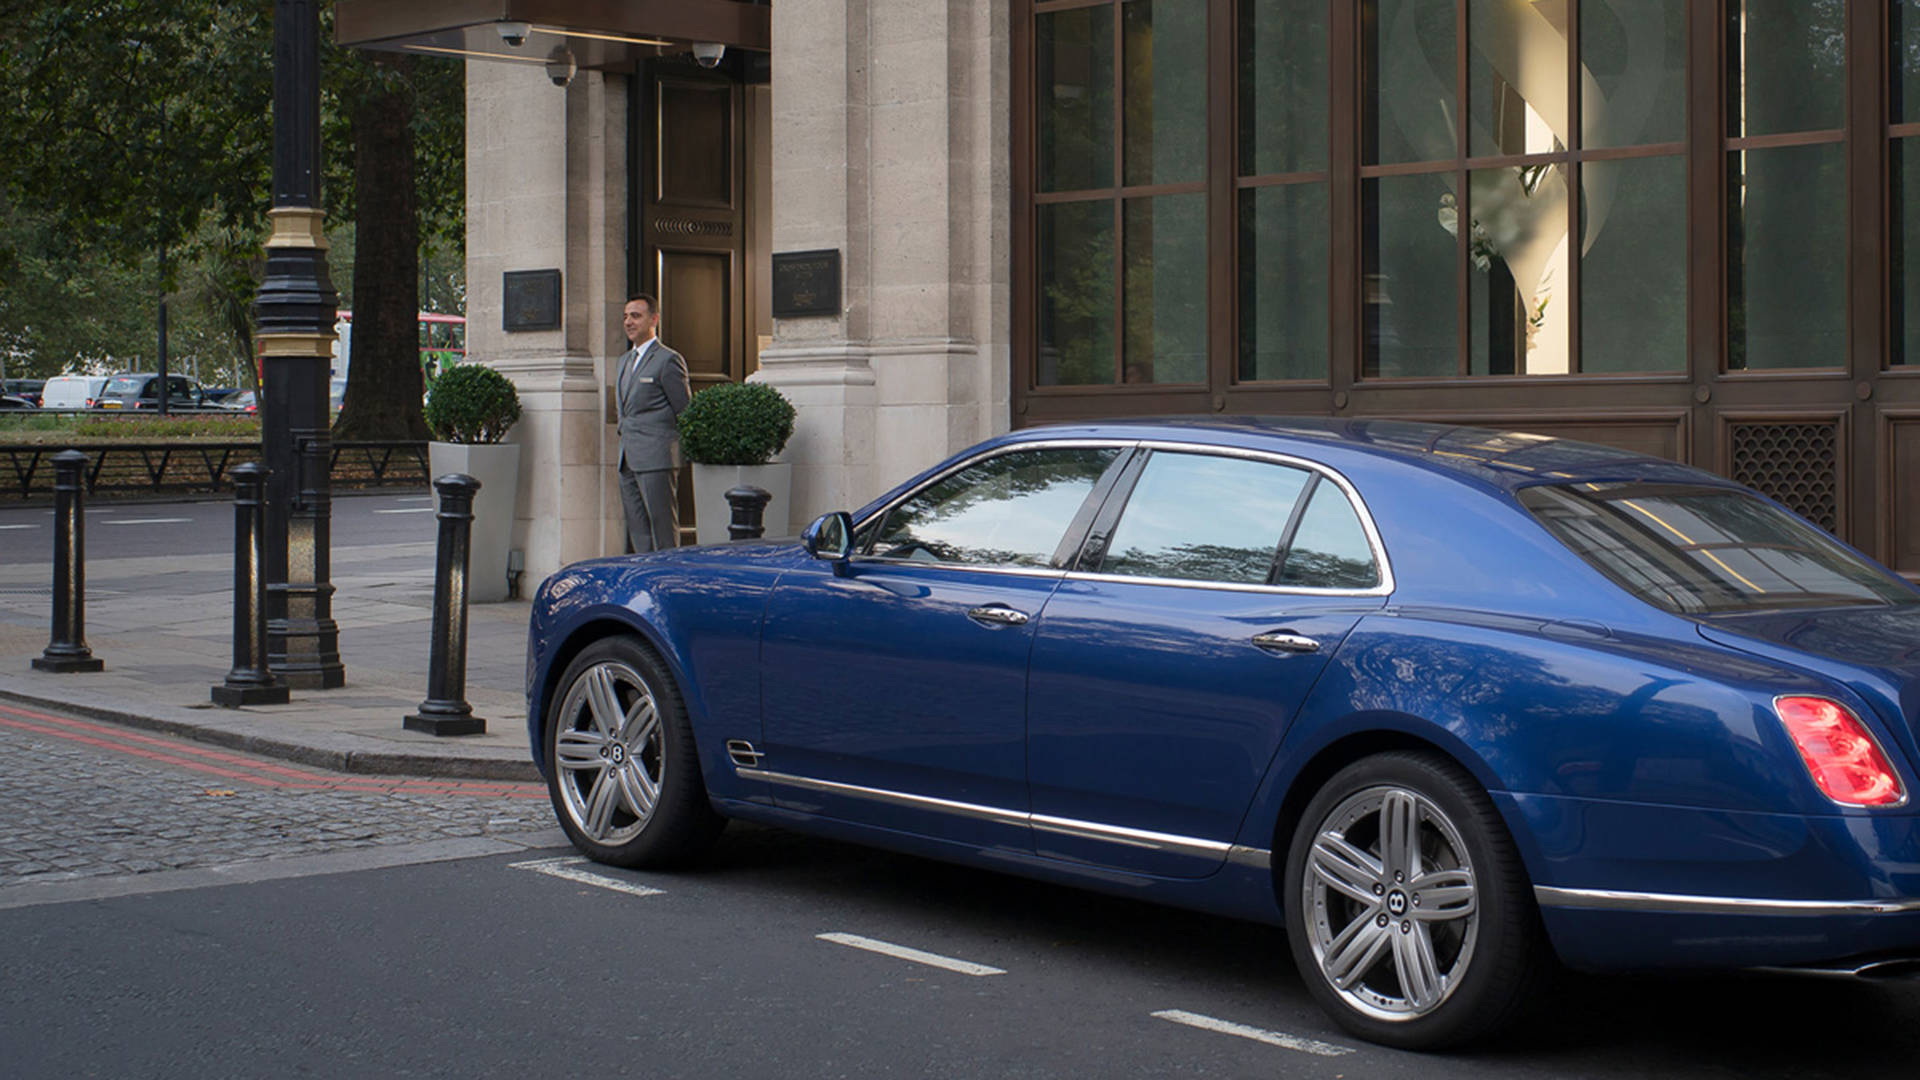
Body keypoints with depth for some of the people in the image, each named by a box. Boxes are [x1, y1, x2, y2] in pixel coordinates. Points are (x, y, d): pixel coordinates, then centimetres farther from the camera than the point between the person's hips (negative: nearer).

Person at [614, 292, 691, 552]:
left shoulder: (668, 360, -7)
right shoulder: (625, 361, 19)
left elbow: (685, 411, -5)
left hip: (656, 459, -8)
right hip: (628, 460, 8)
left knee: (663, 531, -7)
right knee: (637, 532, 8)